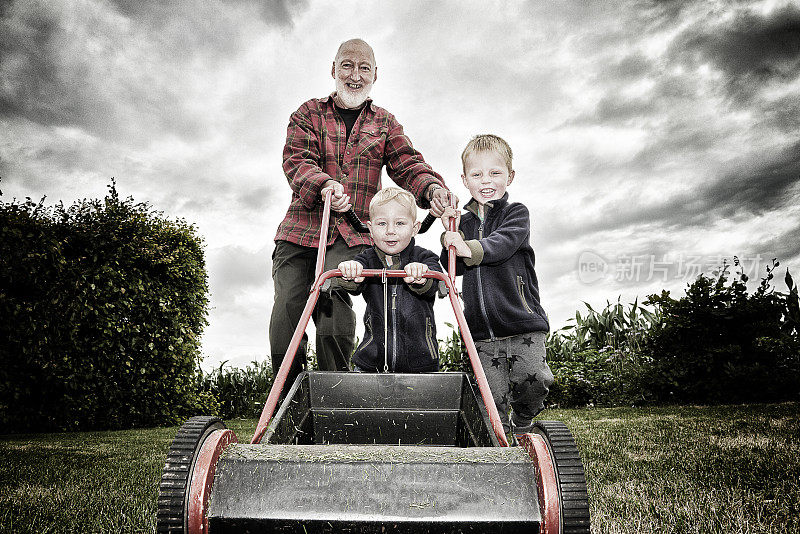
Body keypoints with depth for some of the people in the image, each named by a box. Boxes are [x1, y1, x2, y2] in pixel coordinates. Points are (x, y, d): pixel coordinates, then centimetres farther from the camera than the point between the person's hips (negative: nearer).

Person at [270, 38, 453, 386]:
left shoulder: (385, 123, 18)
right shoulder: (308, 114, 13)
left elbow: (408, 165, 5)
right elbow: (296, 160, -3)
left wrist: (432, 188, -20)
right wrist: (324, 184, -26)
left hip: (352, 233, -1)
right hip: (301, 228, 1)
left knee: (332, 298, -24)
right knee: (287, 305, -8)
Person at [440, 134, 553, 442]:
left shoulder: (516, 213, 2)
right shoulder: (464, 222, 14)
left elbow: (504, 243, -19)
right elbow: (455, 269, 8)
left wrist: (471, 248, -36)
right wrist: (451, 236, -5)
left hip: (522, 323, -3)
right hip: (482, 331, 3)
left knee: (533, 379, -14)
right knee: (493, 399, 2)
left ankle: (522, 426, 15)